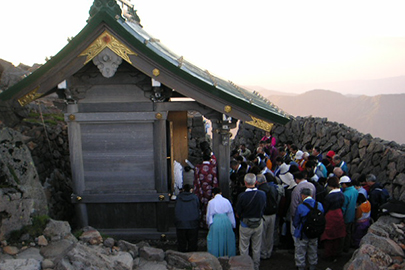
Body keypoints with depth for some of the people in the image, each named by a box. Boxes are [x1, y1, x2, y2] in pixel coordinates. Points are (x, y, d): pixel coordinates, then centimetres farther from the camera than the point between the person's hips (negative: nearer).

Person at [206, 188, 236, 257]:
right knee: (227, 240, 14)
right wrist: (233, 225, 17)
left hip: (216, 223, -2)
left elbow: (208, 215, 5)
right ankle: (230, 256, 22)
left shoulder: (211, 202, 1)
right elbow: (231, 213, 8)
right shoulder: (226, 201, 4)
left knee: (215, 241, 7)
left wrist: (209, 224, 19)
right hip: (226, 222, 2)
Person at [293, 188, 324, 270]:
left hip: (302, 235, -5)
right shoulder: (319, 205, -8)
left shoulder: (300, 207, -21)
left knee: (300, 254, 12)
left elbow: (296, 222, -11)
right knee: (313, 253, 22)